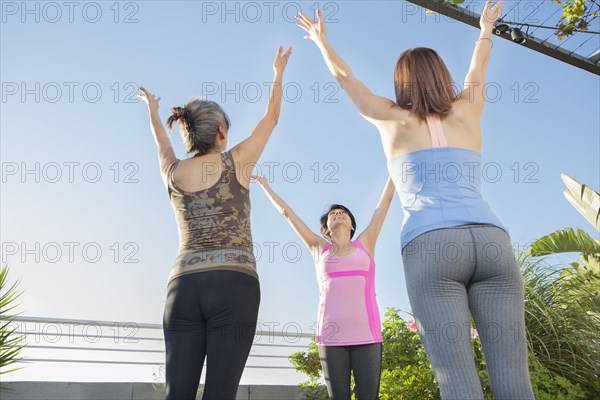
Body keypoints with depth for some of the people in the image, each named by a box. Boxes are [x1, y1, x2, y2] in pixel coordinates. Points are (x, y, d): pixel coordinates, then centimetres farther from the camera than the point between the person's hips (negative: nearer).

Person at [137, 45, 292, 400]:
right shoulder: (235, 162, 4)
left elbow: (163, 144, 37)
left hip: (183, 286, 4)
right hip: (234, 284, -3)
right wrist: (279, 73, 36)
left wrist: (153, 112, 57)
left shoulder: (172, 172, 12)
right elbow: (271, 118, 20)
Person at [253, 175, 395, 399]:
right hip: (331, 336, 0)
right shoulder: (320, 249, 14)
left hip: (366, 335, 0)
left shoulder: (365, 244, 14)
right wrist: (264, 185, 30)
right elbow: (286, 212, 22)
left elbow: (386, 198, 17)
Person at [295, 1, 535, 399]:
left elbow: (346, 78, 31)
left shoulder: (393, 120, 16)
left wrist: (321, 41, 48)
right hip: (491, 241, 3)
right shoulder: (466, 112, 21)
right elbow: (477, 74, 42)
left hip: (430, 247, -2)